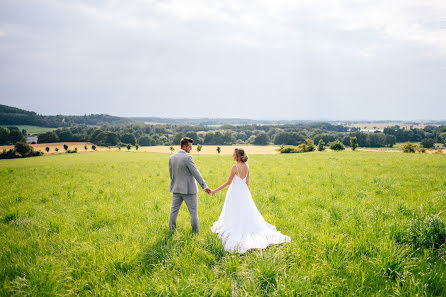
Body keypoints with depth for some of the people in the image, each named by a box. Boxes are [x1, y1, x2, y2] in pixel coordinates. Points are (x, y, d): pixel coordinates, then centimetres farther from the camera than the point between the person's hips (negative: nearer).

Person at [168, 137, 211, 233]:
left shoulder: (171, 158, 4)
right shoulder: (187, 158, -16)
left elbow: (171, 174, 12)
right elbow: (196, 173, -17)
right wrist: (204, 186, -14)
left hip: (176, 189, 6)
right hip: (188, 189, -6)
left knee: (174, 211, 12)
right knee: (193, 212, 6)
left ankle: (171, 230, 17)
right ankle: (195, 232, 12)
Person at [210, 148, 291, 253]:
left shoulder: (235, 167, -17)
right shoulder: (246, 166, 4)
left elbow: (228, 182, -14)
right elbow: (247, 182, 10)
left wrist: (215, 191, -9)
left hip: (235, 193, -7)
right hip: (244, 191, 7)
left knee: (235, 215, 3)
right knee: (247, 214, 16)